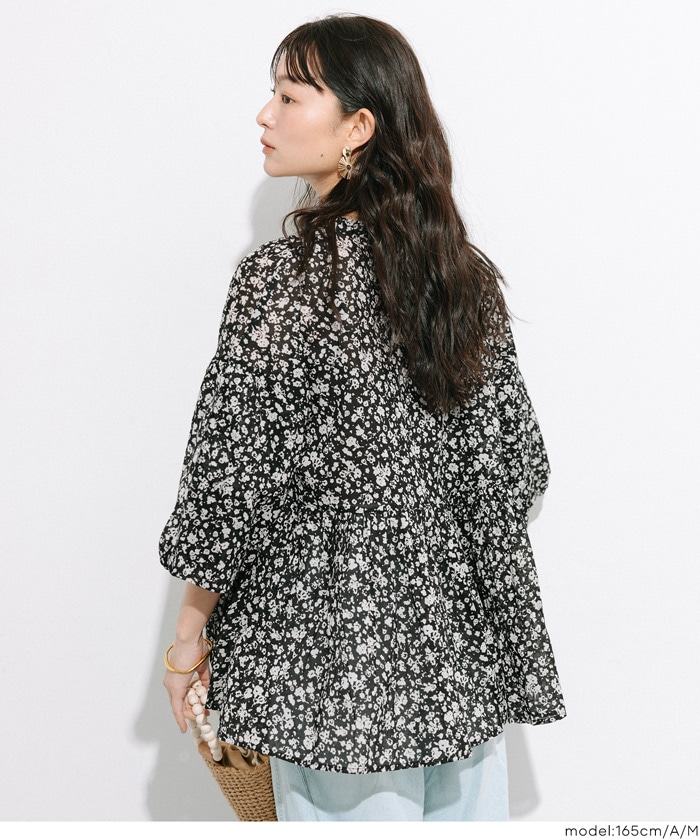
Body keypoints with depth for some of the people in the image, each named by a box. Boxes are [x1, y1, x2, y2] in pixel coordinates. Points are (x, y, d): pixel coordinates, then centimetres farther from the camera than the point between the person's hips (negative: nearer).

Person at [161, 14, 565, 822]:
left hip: (329, 642, -5)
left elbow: (232, 474, -15)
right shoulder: (465, 267, 0)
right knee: (461, 807, 18)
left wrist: (193, 622, -2)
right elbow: (509, 459, 4)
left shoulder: (278, 277, -18)